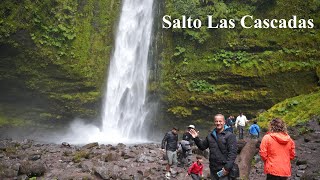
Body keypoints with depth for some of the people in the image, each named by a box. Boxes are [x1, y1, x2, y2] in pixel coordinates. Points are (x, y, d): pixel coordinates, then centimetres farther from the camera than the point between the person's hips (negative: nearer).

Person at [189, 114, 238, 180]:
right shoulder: (210, 135, 11)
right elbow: (202, 146, 20)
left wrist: (227, 167, -20)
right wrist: (196, 138, 4)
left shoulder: (230, 135, -8)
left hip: (224, 170, -6)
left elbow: (232, 152, -14)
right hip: (213, 169, 6)